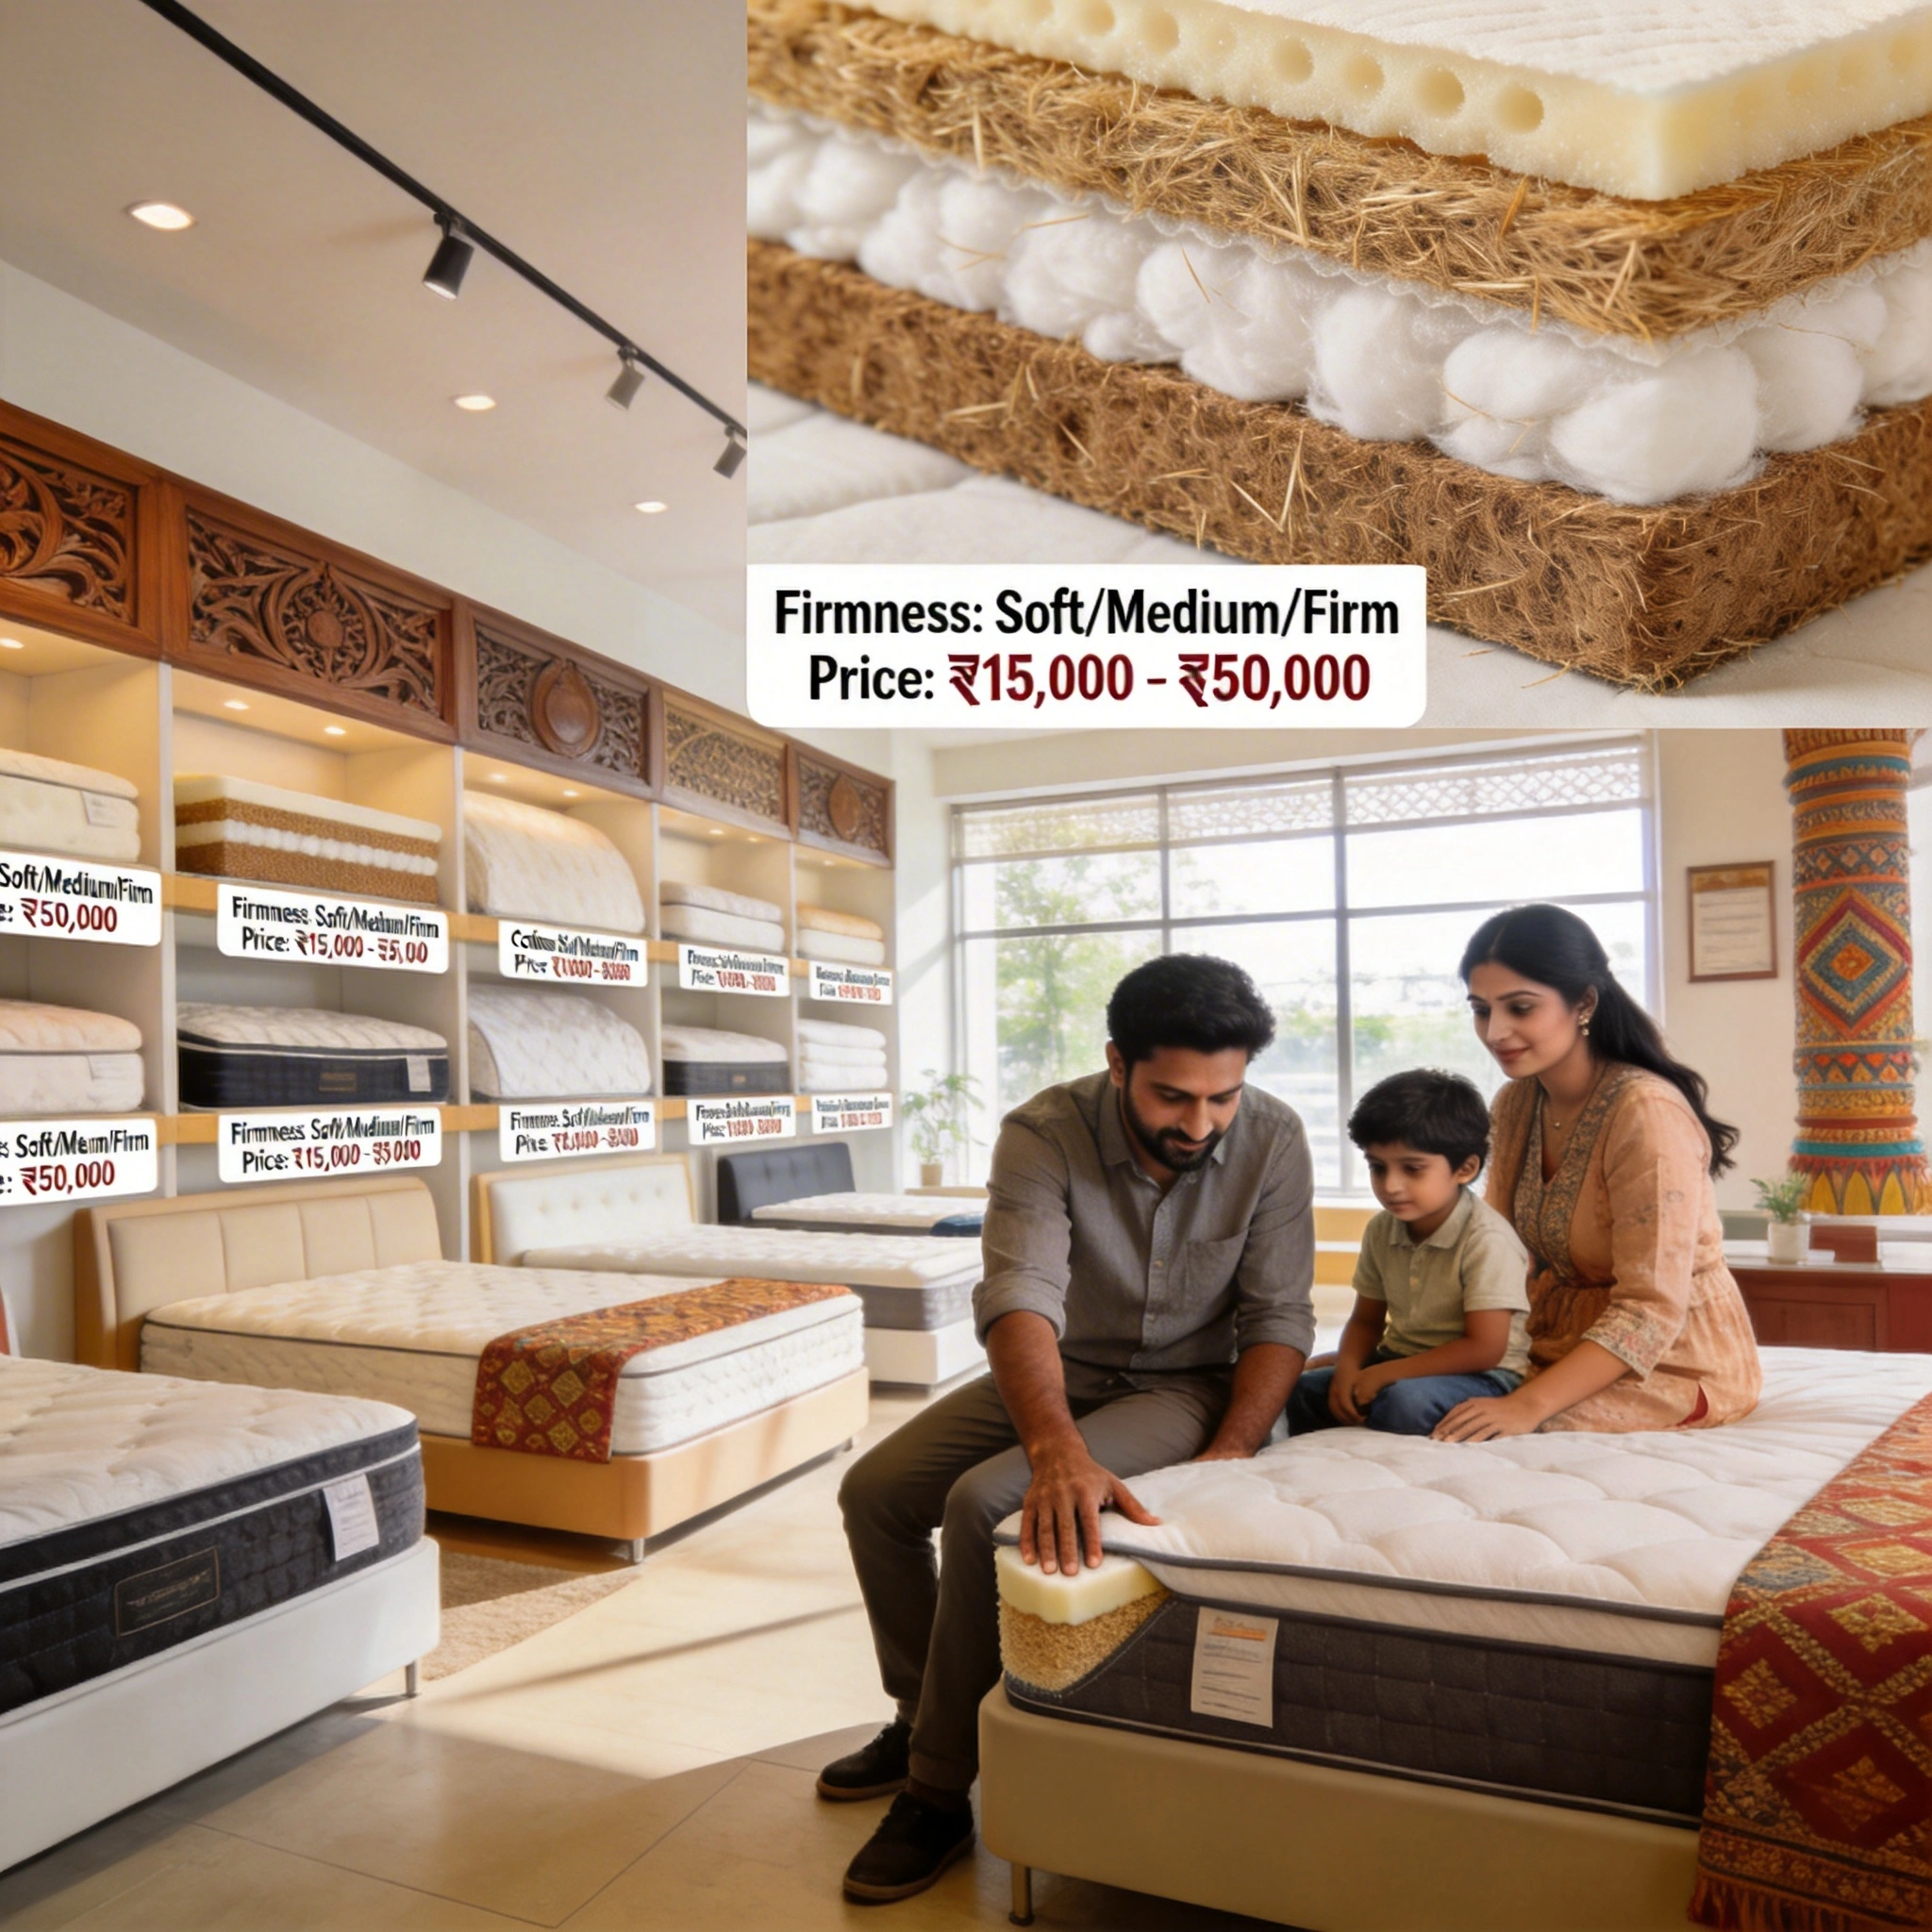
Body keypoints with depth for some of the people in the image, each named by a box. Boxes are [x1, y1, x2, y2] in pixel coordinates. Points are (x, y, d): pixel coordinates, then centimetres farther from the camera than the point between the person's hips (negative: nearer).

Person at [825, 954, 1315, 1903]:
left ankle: (941, 1791, -6)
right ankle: (924, 1719, 21)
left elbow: (1278, 1316, -14)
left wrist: (1227, 1459, -28)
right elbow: (1020, 1297, -36)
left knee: (984, 1502, -25)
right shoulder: (1042, 1134, -22)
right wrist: (1058, 1449, -52)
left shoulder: (1272, 1139, -19)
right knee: (874, 1491, -4)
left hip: (1188, 1385, -3)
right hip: (1057, 1372, 3)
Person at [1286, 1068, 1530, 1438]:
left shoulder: (1487, 1241, -20)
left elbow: (1485, 1349, -22)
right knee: (1301, 1391, -12)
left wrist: (1383, 1374, -22)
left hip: (1479, 1375, -6)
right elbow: (1366, 1320, 10)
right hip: (1400, 1360, 7)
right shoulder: (1381, 1231, 1)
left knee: (1404, 1401, -36)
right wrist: (1347, 1369, -13)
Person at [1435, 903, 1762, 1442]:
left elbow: (1651, 1311, -25)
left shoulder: (1647, 1112, -22)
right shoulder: (1514, 1105, 2)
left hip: (1674, 1363, -6)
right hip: (1566, 1346, 7)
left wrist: (1528, 1406, -34)